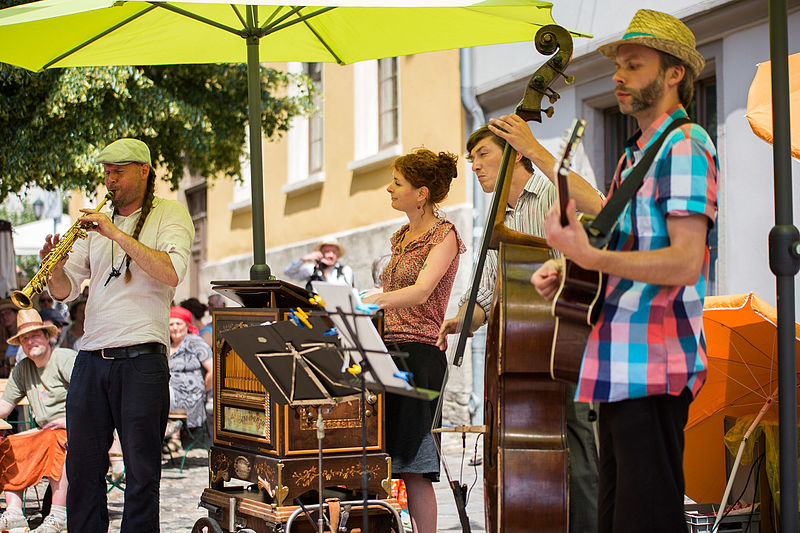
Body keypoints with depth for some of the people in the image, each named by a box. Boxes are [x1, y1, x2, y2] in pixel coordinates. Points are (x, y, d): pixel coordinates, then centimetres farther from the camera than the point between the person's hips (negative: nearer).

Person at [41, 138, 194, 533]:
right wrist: (56, 266, -6)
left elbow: (172, 272, -15)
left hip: (141, 359, -5)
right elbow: (64, 291, 16)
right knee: (82, 467, 7)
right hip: (91, 359, 5)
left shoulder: (169, 214, 4)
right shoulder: (97, 225, 19)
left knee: (141, 471, -1)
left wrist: (118, 234, -17)